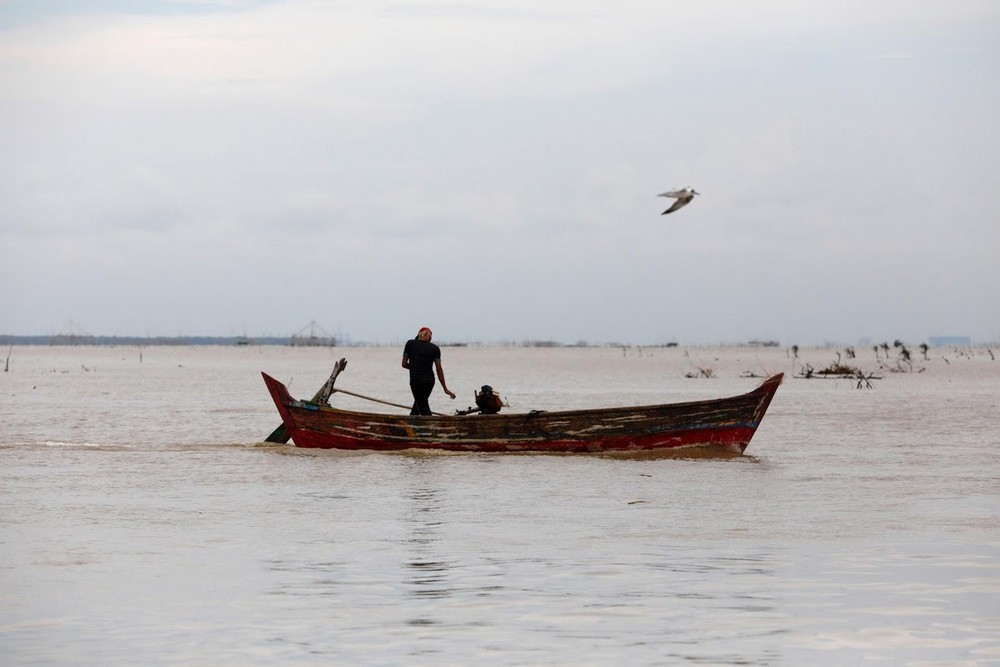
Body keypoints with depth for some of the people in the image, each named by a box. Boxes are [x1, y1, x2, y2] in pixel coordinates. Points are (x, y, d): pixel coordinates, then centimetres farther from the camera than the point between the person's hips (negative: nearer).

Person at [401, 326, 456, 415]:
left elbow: (404, 364, 3)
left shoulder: (410, 344, 2)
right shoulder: (435, 348, 6)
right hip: (430, 380, 4)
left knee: (424, 410, -2)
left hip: (416, 380, -4)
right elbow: (439, 369, 2)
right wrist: (445, 389, 3)